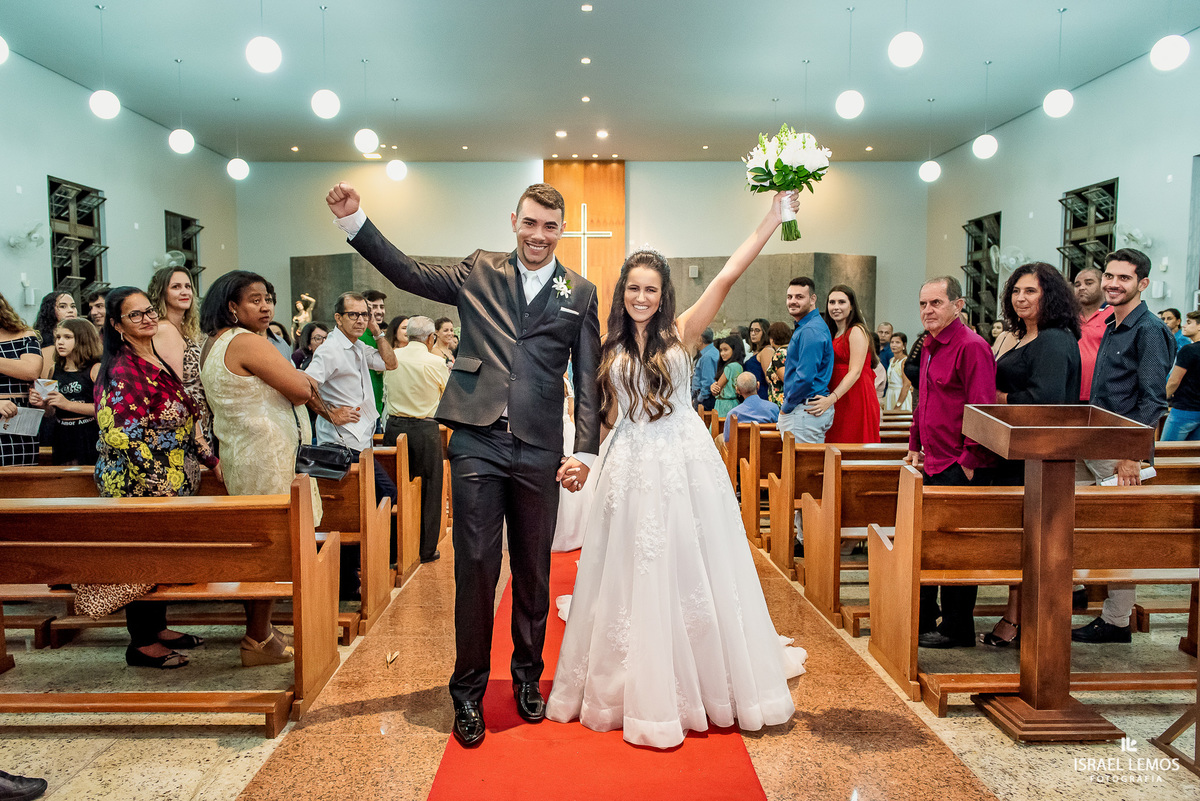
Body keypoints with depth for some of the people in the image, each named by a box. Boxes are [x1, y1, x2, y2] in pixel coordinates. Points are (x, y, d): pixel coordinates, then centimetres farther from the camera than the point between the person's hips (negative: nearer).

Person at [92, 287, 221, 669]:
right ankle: (141, 643, 14)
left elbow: (187, 417, 16)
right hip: (139, 485, -9)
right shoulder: (121, 371, -16)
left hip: (172, 482, 9)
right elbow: (119, 433, -22)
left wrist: (211, 459, 12)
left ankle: (157, 627, 30)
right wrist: (159, 478, -22)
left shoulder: (157, 361, 11)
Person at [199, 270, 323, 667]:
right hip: (267, 456, -11)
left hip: (241, 453, 11)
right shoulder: (247, 342, -17)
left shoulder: (213, 344, 16)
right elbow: (301, 391, -19)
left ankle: (259, 630, 26)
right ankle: (259, 641, 6)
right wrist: (300, 378, 3)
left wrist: (294, 379, 6)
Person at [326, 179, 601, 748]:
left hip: (539, 450, 1)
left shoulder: (580, 293, 9)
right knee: (475, 568, 0)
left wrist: (585, 451, -2)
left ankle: (527, 677, 31)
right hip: (478, 443, -1)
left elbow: (588, 378, 6)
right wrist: (355, 221, -2)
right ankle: (468, 690, 17)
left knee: (533, 570, 12)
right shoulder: (479, 272, 10)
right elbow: (407, 274, 8)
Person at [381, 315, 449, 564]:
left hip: (394, 427, 4)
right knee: (428, 487, 7)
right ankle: (426, 550, 13)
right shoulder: (436, 363, -10)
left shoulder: (391, 357, -1)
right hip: (425, 429, -4)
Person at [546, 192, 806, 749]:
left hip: (685, 461, -2)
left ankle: (703, 685, 24)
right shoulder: (611, 347, 7)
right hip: (631, 468, 2)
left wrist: (772, 220, -15)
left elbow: (728, 276, -10)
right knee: (633, 578, 7)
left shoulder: (681, 332, 0)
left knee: (690, 571, 5)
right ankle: (641, 690, 23)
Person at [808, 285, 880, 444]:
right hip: (837, 403, 7)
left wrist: (831, 399, -27)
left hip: (856, 400, -7)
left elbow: (855, 372, -16)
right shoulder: (833, 334, 18)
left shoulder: (857, 331, -6)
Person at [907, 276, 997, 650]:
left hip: (960, 469, -9)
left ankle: (957, 630, 14)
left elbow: (982, 409, -18)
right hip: (933, 465, 9)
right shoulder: (930, 346, 15)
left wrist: (969, 461, -18)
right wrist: (915, 446, 21)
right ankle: (922, 620, 28)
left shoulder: (971, 347, -14)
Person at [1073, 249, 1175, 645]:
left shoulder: (1150, 330, -12)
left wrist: (1132, 456, -21)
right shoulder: (1112, 327, 15)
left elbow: (1152, 400, -17)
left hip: (1119, 452, -8)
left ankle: (1116, 621, 11)